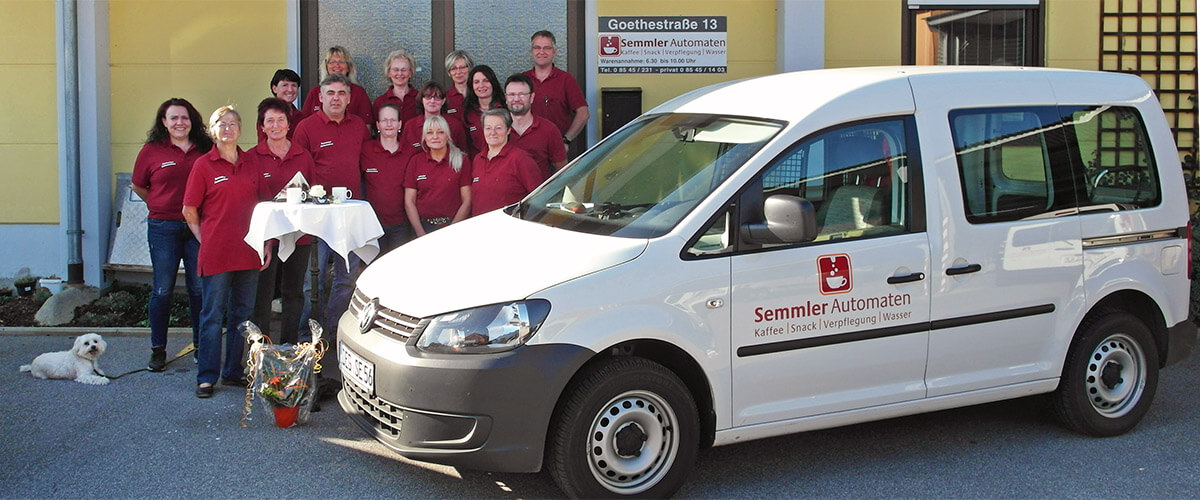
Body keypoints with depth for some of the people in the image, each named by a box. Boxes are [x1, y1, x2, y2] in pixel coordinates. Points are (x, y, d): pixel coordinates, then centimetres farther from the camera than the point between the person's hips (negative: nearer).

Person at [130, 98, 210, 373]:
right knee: (163, 290, 3)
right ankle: (158, 350, 13)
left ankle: (200, 345, 18)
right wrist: (163, 205, 9)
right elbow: (137, 185, 12)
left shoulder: (205, 149, 3)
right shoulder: (152, 150, 0)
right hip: (163, 227, -1)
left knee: (199, 288, 5)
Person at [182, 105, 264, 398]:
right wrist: (205, 240, -2)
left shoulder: (251, 164, 11)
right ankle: (206, 377, 6)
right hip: (216, 253, -4)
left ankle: (233, 372, 20)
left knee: (242, 314, 10)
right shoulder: (203, 165, -1)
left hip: (248, 253, 4)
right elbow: (189, 211, 1)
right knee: (213, 315, 0)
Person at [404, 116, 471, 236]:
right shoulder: (416, 161, 9)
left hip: (453, 224, -1)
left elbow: (467, 201, 3)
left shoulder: (460, 160, 4)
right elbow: (409, 202, 7)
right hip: (423, 226, 1)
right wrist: (421, 233, -5)